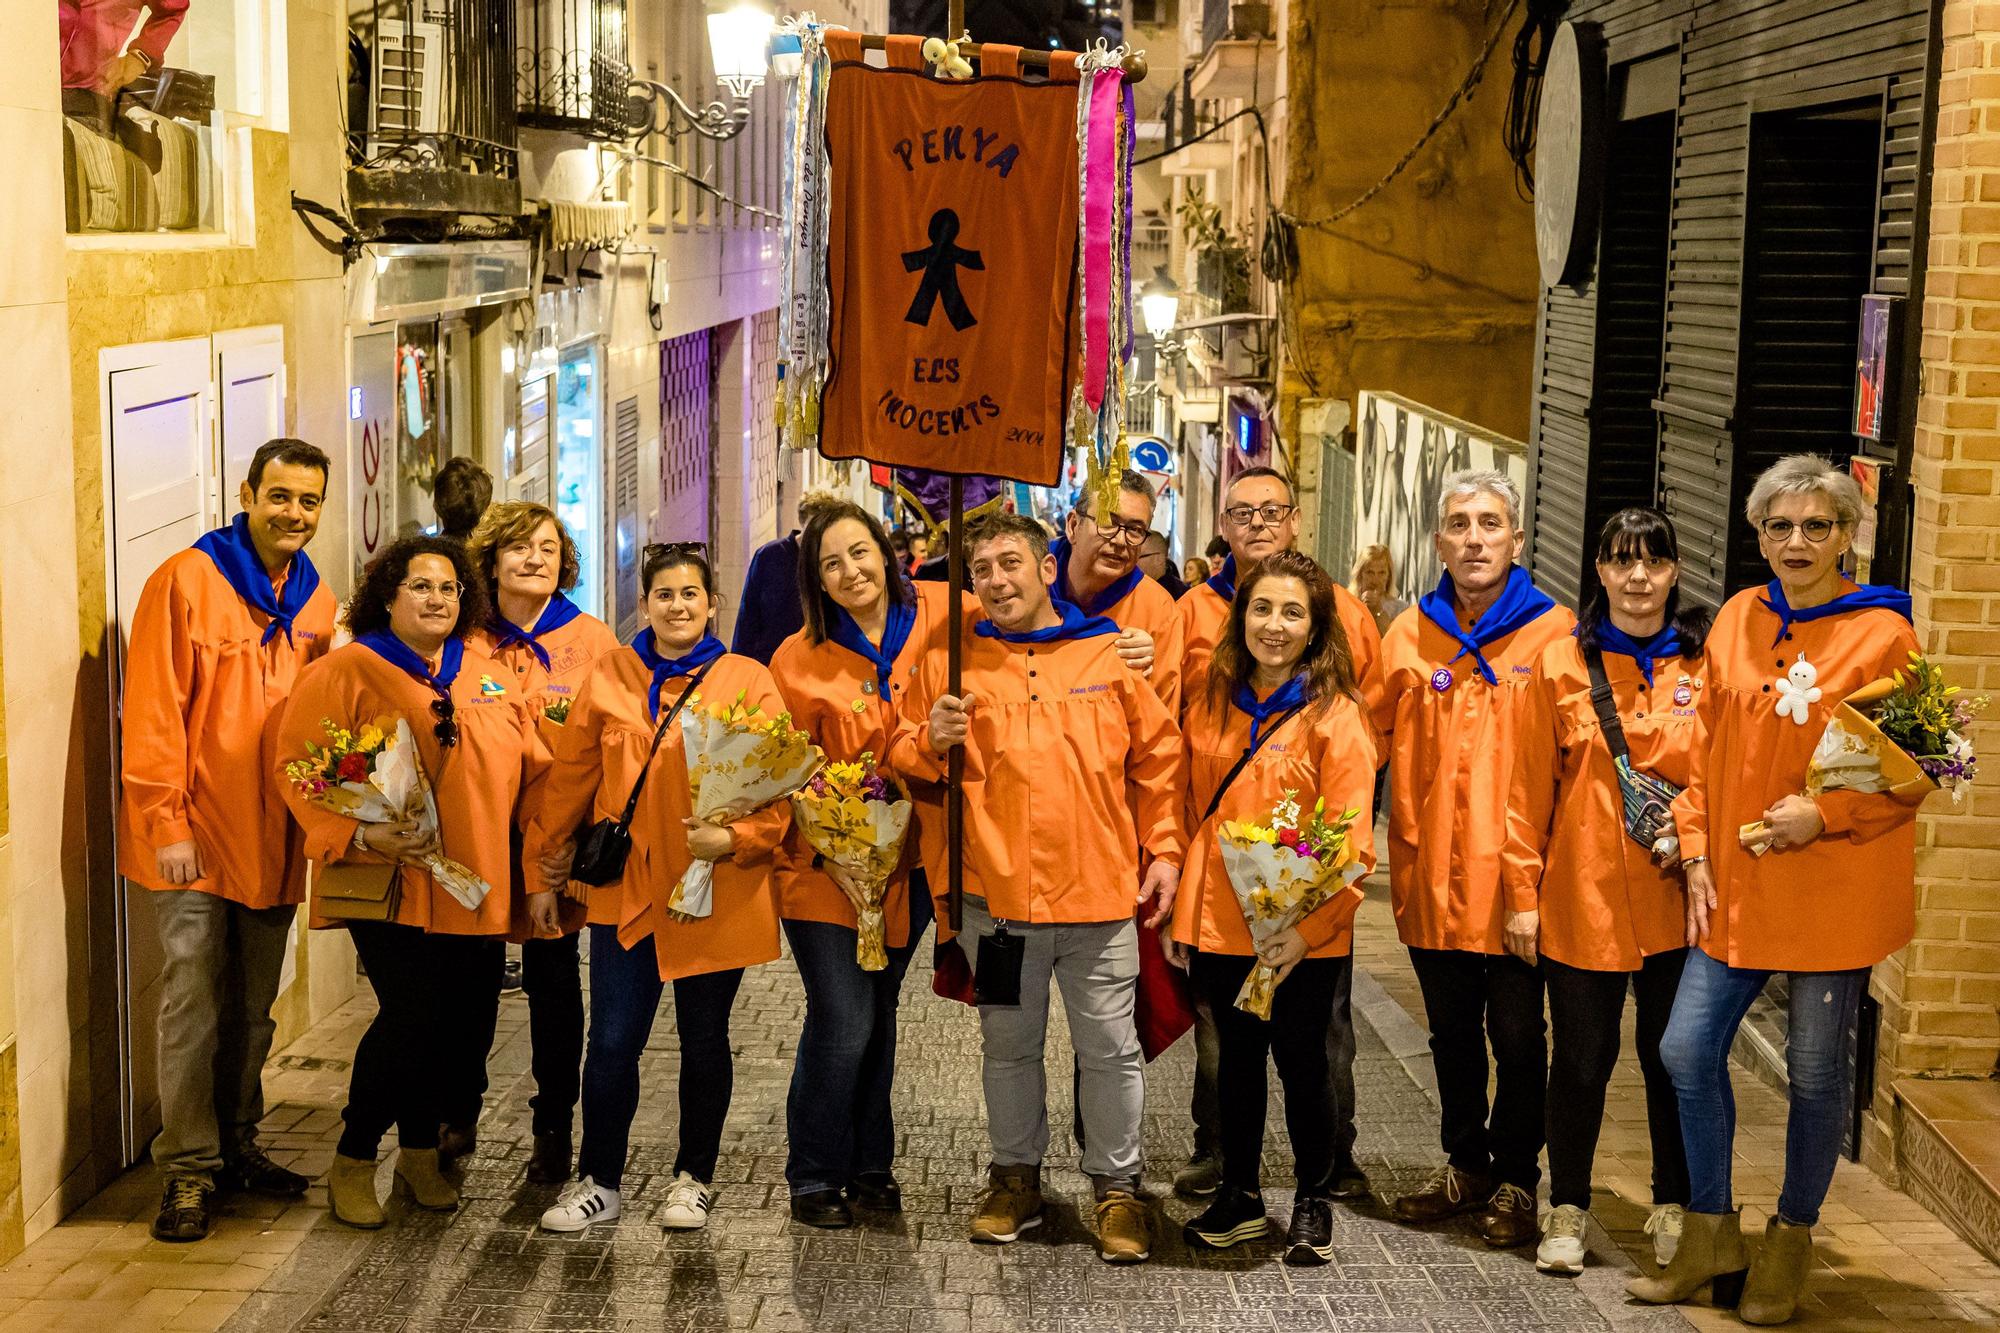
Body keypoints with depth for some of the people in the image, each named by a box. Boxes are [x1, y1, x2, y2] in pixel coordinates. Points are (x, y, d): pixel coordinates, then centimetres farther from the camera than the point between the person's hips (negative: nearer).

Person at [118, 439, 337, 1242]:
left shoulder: (315, 601, 9)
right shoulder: (186, 581, -9)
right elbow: (152, 715, -11)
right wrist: (167, 824, -15)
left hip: (275, 842, 6)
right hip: (197, 840, -5)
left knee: (253, 1011, 13)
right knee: (194, 1008, -2)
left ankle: (236, 1146, 25)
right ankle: (189, 1169, 6)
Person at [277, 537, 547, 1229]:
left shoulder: (490, 679, 13)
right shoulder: (346, 672, -4)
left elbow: (532, 773, 16)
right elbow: (298, 767, -10)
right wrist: (359, 836, -19)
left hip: (474, 887, 6)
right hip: (390, 886, -5)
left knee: (456, 1023, 7)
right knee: (412, 1016, -12)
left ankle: (420, 1153, 28)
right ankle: (352, 1163, 6)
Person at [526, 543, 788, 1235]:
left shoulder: (748, 681, -1)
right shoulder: (609, 676, 5)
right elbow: (573, 774, 13)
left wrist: (735, 838, -20)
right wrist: (548, 848, 17)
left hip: (716, 893, -1)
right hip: (626, 889, 1)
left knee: (703, 1039, 11)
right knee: (612, 1041, -1)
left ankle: (694, 1178, 27)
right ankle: (598, 1182, 14)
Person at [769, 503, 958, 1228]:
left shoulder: (938, 617, -5)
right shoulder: (799, 661, -8)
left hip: (907, 861, 3)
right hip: (824, 864, -3)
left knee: (879, 1016, 16)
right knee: (843, 1023, -7)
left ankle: (870, 1166, 31)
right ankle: (814, 1177, 11)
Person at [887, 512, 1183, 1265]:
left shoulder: (1112, 654, 2)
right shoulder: (953, 662, 4)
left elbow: (1158, 759, 7)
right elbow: (906, 766, 8)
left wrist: (1163, 850, 3)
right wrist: (930, 743, -13)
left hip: (1100, 894, -1)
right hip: (995, 893, 1)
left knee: (1110, 1049, 5)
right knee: (1009, 1046, 15)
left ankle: (1116, 1186, 19)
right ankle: (1016, 1176, 30)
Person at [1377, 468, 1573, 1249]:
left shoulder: (1553, 635, -5)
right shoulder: (1410, 636, 6)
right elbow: (1378, 740, 10)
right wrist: (1407, 845, -1)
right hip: (1433, 880, 4)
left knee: (1517, 1037, 7)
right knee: (1452, 1034, 16)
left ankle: (1515, 1182, 22)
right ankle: (1465, 1166, 32)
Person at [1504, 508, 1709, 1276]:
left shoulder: (1705, 664, 3)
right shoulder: (1561, 665, 2)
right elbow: (1530, 787, 2)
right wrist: (1522, 890, -1)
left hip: (1676, 899, 1)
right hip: (1581, 896, -1)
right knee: (1581, 1057, 6)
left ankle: (1674, 1210, 25)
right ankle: (1567, 1211, 21)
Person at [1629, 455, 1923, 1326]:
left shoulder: (1882, 633, -9)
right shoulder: (1737, 620, 6)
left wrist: (1826, 814, -19)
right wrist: (1696, 853, 4)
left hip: (1833, 892, -5)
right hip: (1735, 887, 5)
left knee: (1814, 1070, 7)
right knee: (1688, 1050, 3)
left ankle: (1790, 1245, 25)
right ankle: (1711, 1239, 20)